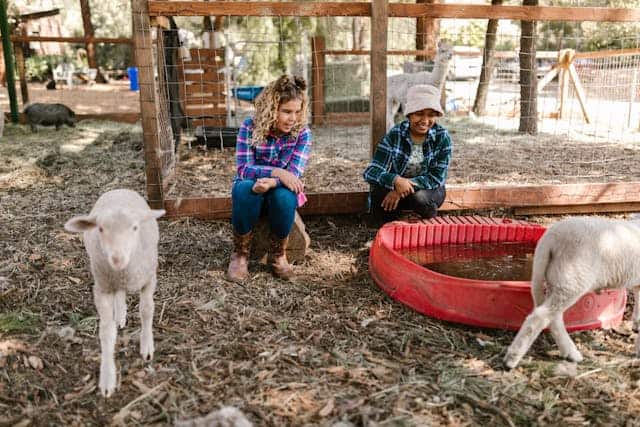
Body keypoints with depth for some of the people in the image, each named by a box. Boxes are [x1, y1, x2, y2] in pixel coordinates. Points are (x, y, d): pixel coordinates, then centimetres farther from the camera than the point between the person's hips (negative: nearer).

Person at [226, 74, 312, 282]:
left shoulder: (302, 132, -12)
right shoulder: (250, 126, -14)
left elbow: (294, 174, -21)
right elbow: (244, 169, -20)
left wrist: (272, 182, -41)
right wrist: (277, 172, -36)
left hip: (281, 194, 1)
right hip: (251, 195, 0)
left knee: (284, 194, -35)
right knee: (244, 188, -35)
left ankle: (278, 254, -10)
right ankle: (240, 254, -16)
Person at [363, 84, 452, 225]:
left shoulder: (442, 137, -14)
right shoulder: (394, 135, -15)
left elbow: (437, 177, -18)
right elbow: (372, 172, -22)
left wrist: (408, 184, -32)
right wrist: (396, 180, -43)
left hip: (428, 189, 0)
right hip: (394, 187, 1)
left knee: (419, 198, -34)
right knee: (379, 196, -30)